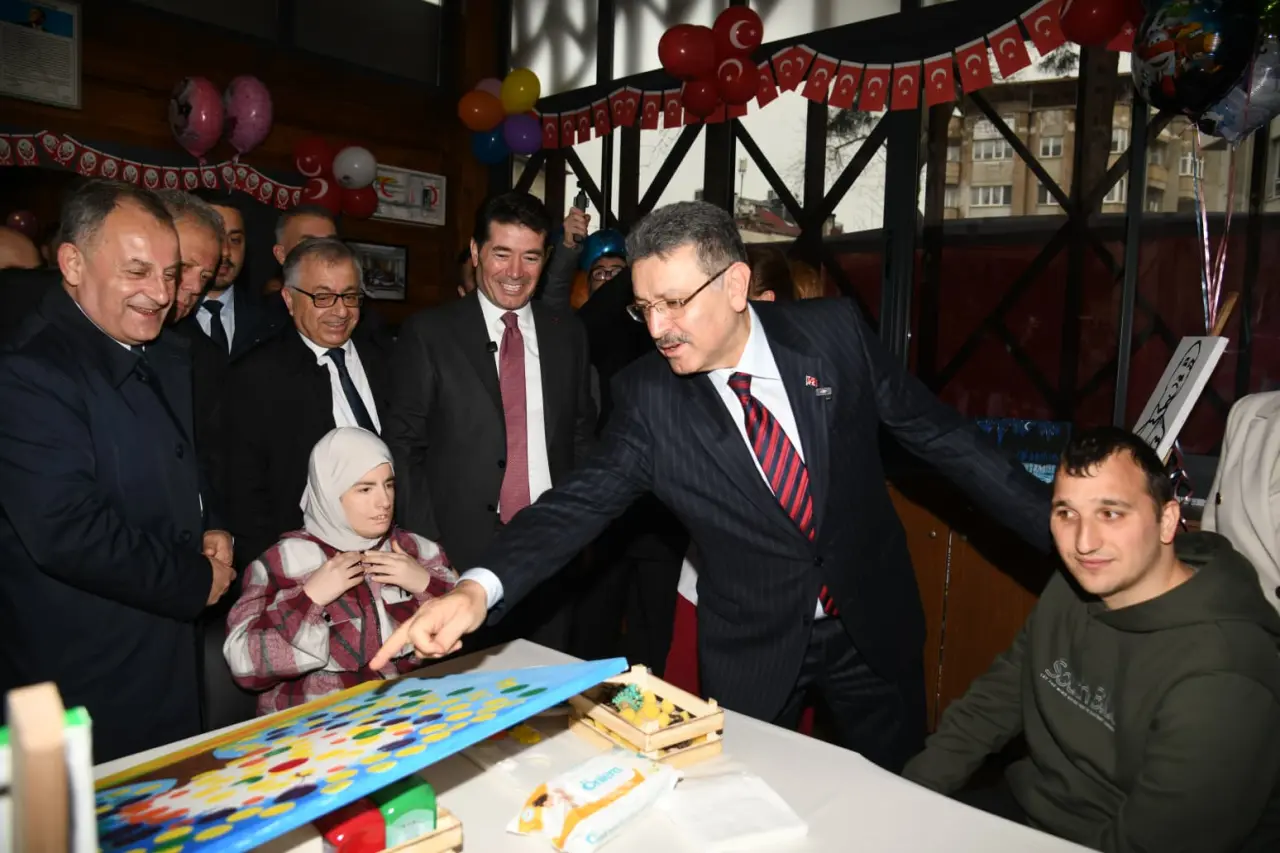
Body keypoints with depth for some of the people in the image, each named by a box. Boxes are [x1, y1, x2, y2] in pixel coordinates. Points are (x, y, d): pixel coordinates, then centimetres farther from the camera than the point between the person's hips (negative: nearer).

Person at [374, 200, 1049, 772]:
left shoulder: (832, 332, -13)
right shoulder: (646, 396, -15)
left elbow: (937, 432, -4)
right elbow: (582, 500, -19)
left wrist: (1056, 527, 0)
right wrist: (478, 588, -36)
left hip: (873, 625, 2)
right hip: (753, 652, -1)